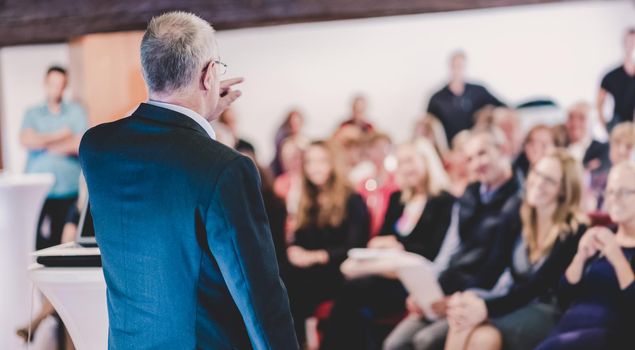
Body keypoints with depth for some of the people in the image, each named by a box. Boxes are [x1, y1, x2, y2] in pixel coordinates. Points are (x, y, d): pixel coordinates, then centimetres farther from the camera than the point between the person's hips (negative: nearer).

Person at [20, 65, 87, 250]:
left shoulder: (76, 112, 7)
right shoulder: (32, 114, 11)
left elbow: (80, 145, -6)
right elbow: (26, 140, -6)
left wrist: (44, 141, -2)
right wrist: (59, 136, -5)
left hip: (66, 189, -1)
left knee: (58, 239, 1)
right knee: (33, 241, -6)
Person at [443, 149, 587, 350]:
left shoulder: (575, 231, -10)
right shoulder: (518, 220, 9)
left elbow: (538, 287, -19)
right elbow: (492, 270, 1)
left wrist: (487, 308, -33)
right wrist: (466, 296, -21)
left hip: (549, 312, -5)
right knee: (462, 324, -28)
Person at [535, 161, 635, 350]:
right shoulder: (599, 236, 18)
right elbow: (567, 293, 12)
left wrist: (618, 260, -19)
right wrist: (580, 257, -6)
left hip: (612, 334, -5)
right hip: (570, 324, 5)